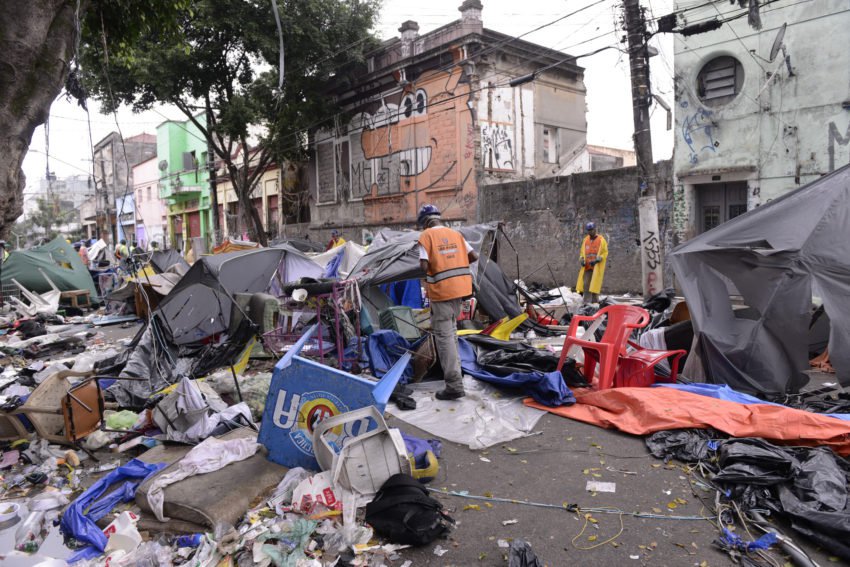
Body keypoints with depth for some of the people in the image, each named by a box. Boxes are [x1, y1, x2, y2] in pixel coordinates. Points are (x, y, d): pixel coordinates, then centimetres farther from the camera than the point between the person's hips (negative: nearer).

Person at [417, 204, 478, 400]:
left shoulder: (426, 236, -6)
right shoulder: (456, 233, 11)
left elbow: (424, 266, -15)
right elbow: (474, 257, 9)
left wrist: (428, 272, 7)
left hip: (441, 289, -6)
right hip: (460, 286, 6)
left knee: (444, 335, -4)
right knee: (450, 329, 24)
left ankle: (454, 385, -7)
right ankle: (452, 366, 35)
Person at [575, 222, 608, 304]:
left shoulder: (601, 240, -3)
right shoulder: (585, 240, 11)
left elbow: (605, 253, -4)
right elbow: (582, 252, 19)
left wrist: (596, 260, -18)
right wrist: (582, 260, 0)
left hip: (597, 267, -4)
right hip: (587, 267, 4)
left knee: (595, 285, -5)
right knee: (586, 284, -4)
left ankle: (595, 302, 1)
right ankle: (587, 302, -2)